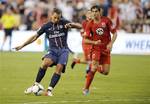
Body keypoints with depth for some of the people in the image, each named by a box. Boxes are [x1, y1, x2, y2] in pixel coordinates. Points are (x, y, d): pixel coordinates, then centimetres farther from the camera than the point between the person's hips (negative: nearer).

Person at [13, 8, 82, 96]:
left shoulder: (64, 23, 1)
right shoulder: (46, 26, 5)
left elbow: (80, 26, -1)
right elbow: (35, 37, 11)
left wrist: (72, 24, -23)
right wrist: (22, 45, 9)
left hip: (63, 50, -1)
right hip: (53, 50, 1)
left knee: (59, 68, -23)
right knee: (45, 63, -28)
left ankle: (49, 90, -22)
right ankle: (36, 85, -17)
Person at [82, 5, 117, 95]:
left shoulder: (106, 21, -4)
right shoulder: (90, 25, -3)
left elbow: (115, 33, 0)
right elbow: (86, 40, -1)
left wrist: (111, 44, -13)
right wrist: (94, 42, -19)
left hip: (106, 49, 2)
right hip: (96, 49, -2)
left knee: (105, 72, -2)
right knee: (93, 69, -19)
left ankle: (97, 67, 32)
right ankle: (86, 88, -8)